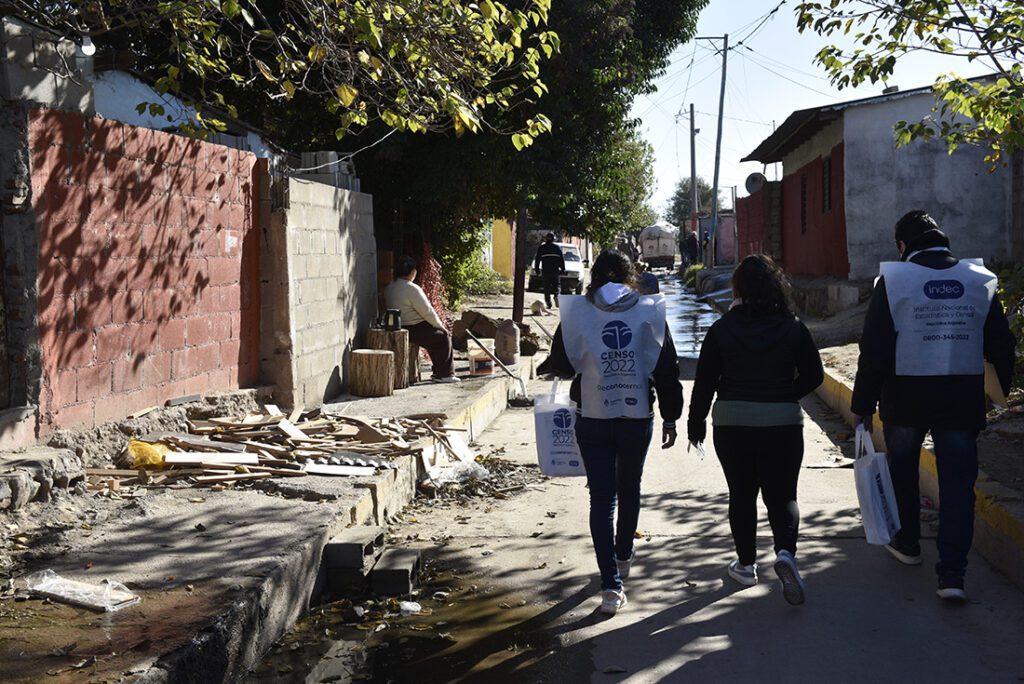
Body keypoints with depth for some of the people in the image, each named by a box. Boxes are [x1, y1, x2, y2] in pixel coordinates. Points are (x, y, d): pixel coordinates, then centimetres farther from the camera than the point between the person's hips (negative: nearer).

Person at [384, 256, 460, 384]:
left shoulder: (389, 288, 10)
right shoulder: (412, 289, -19)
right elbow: (427, 312, -17)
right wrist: (440, 325, -1)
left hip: (400, 329, 10)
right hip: (414, 330, -10)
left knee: (435, 339, 23)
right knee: (443, 336, 4)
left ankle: (438, 372, 24)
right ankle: (444, 374, 5)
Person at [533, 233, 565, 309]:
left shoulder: (541, 248, 5)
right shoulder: (557, 248, 6)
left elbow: (537, 259, 6)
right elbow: (562, 260, 6)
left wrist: (537, 270, 10)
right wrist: (563, 269, 11)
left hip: (545, 271, 0)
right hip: (555, 271, 0)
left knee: (547, 287, 4)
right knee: (556, 285, 8)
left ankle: (548, 302, -3)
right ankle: (556, 295, -20)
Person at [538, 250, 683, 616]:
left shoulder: (576, 312, -5)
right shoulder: (649, 311, -2)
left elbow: (562, 364, 1)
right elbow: (667, 369, -2)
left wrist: (548, 366, 25)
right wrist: (670, 418, 6)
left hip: (592, 421, -1)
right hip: (637, 419, 1)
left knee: (601, 497, 1)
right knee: (629, 489, 21)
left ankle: (611, 583, -7)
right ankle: (623, 556, 41)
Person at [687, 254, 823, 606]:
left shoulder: (722, 329, -5)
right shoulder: (793, 327, -3)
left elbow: (704, 381, -4)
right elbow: (813, 375, 0)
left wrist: (696, 423, 6)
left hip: (732, 423, 0)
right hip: (783, 422, 0)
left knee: (741, 494, 13)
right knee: (782, 494, 8)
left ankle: (746, 564, 20)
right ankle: (786, 552, -14)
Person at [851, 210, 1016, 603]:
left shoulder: (893, 281, -7)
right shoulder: (979, 280, 3)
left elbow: (874, 351, -9)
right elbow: (1001, 346, 6)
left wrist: (863, 405, -4)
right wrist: (1002, 394, 18)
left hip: (906, 397, -1)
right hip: (963, 399, 2)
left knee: (903, 470, 20)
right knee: (958, 482, 3)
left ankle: (908, 544, 36)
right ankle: (952, 574, -3)